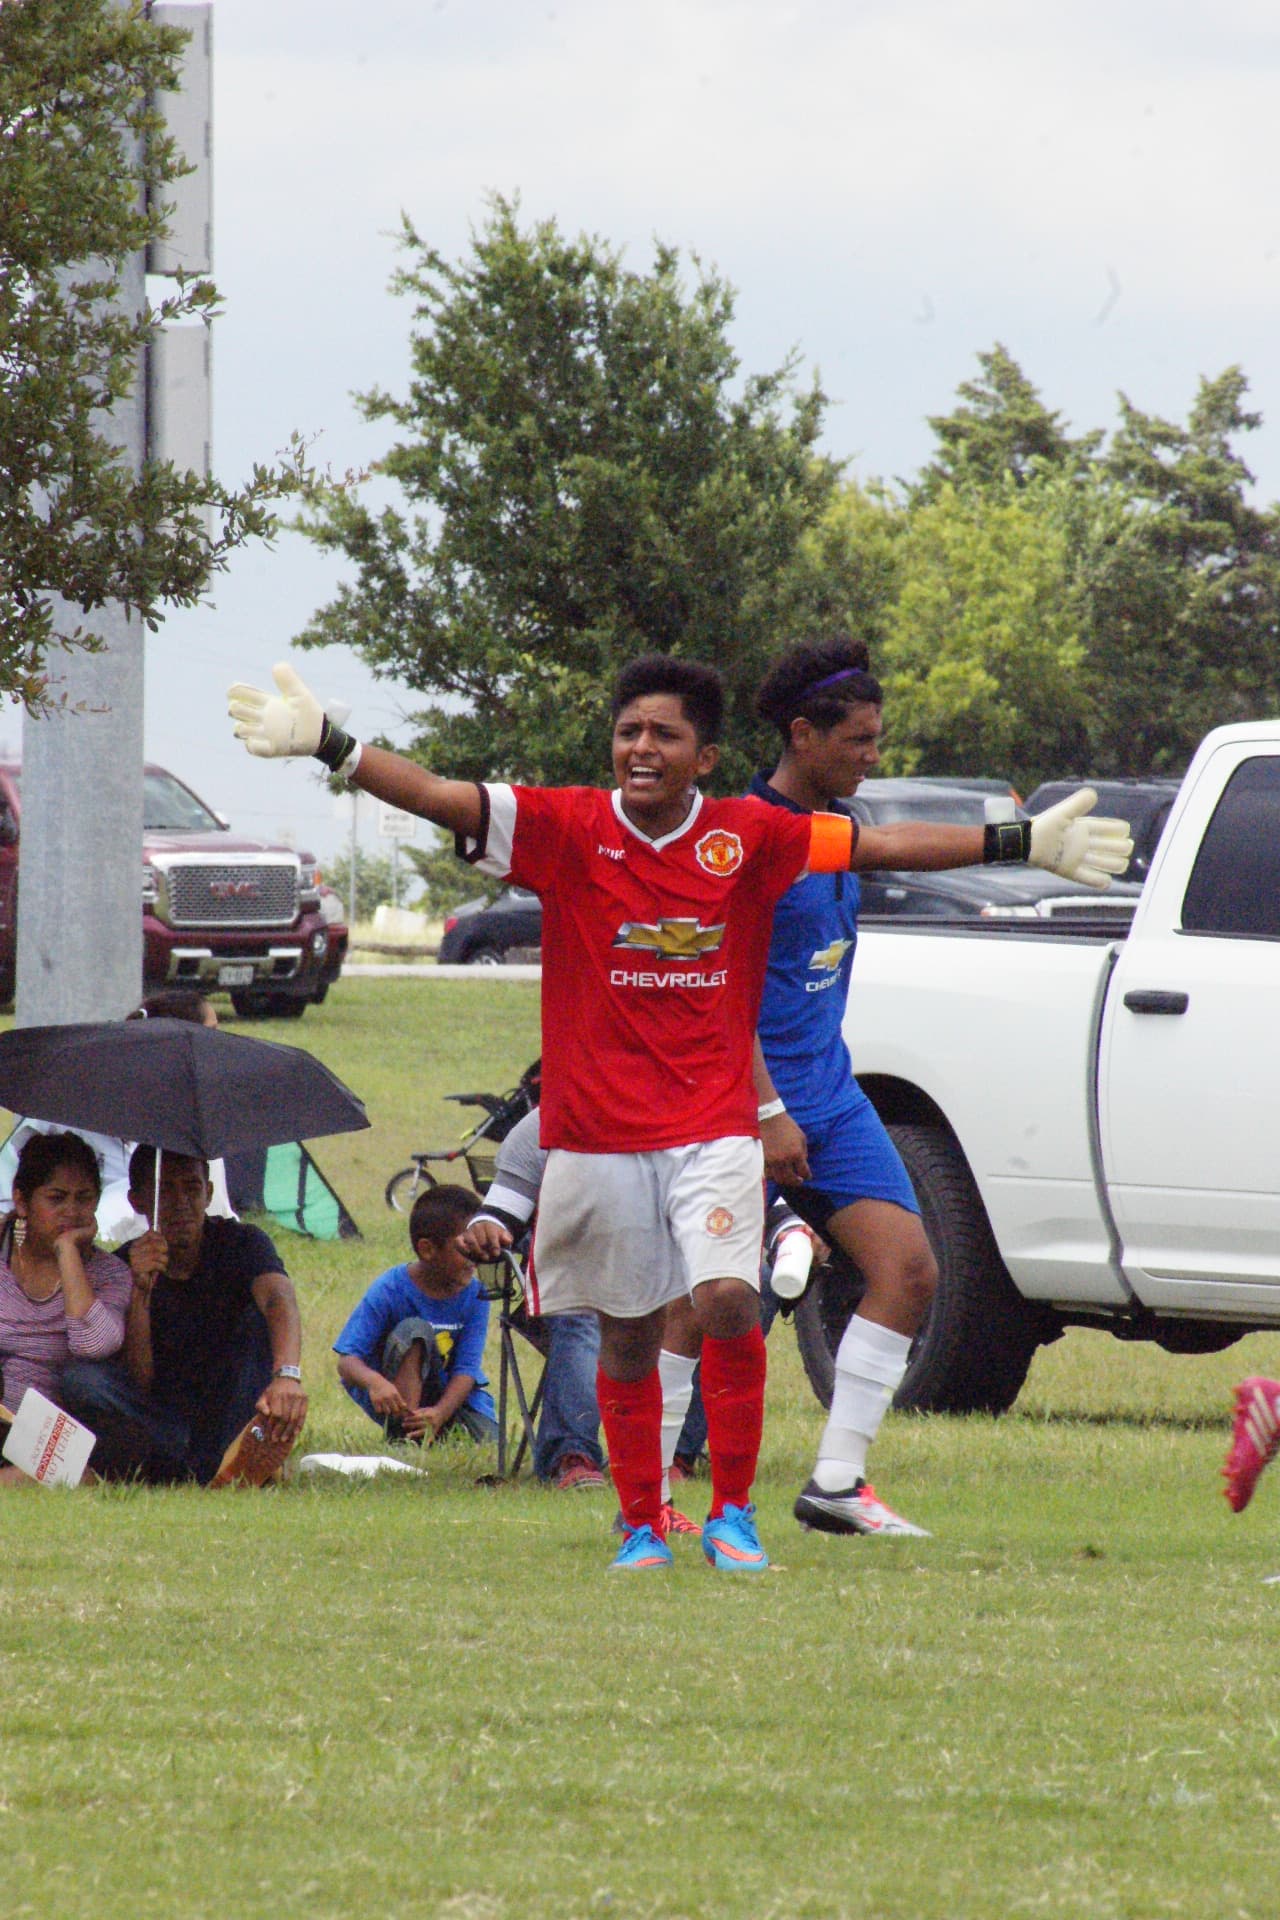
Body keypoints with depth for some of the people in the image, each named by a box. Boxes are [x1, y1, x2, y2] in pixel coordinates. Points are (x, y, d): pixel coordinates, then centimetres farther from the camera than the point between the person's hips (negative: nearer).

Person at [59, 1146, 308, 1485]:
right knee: (79, 1381, -25)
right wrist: (141, 1292, -26)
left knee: (259, 1316, -22)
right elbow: (137, 1383, -11)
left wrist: (287, 1375, -51)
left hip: (233, 1418, -1)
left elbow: (279, 1301, -28)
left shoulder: (241, 1243, -5)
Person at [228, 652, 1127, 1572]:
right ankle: (642, 1525, 22)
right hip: (598, 1132, 1)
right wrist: (329, 745, -22)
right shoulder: (568, 828, -4)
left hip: (715, 1127, -1)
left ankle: (733, 1512, -4)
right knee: (628, 1334, 8)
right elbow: (439, 798, -10)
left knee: (728, 1300, -18)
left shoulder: (749, 839, 0)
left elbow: (874, 844, 8)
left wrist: (1020, 845, 11)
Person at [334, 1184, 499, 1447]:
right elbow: (347, 1361, -21)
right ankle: (403, 1436, -33)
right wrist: (374, 1381, -46)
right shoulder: (389, 1290, -18)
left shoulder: (474, 1294, -10)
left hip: (449, 1393, 3)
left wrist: (440, 1414, -34)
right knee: (414, 1331, -31)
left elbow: (466, 1368, -14)